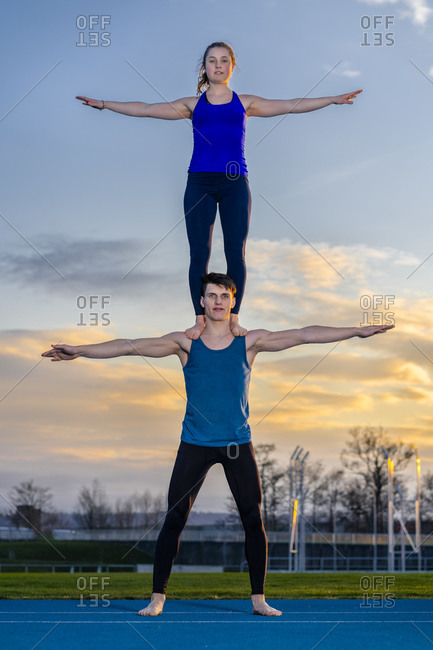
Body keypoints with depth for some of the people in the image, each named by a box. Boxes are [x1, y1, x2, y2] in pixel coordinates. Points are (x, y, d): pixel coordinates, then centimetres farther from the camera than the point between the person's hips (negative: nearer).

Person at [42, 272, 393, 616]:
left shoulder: (250, 341, 3)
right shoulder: (185, 343, 1)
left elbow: (304, 335, -1)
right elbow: (133, 346, -4)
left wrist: (358, 331, -5)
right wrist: (79, 351, -11)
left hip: (238, 445, 1)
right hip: (195, 444, -1)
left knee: (254, 520, 1)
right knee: (174, 520, -2)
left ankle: (258, 598, 12)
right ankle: (158, 596, 8)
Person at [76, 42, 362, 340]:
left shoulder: (245, 103, 15)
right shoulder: (193, 104, 15)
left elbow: (292, 105, 13)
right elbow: (145, 109, 14)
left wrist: (333, 100, 9)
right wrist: (103, 104, 11)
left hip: (235, 184, 0)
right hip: (200, 182, 0)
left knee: (236, 253, -2)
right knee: (199, 253, -3)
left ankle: (234, 317, 6)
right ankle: (200, 319, 3)